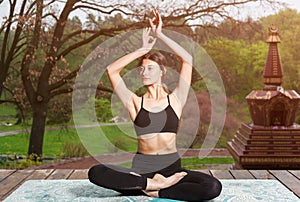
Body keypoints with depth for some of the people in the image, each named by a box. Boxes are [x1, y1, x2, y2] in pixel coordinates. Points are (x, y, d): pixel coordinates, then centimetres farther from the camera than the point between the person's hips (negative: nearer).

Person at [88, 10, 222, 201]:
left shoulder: (175, 100, 6)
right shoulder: (136, 103, 7)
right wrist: (143, 49, 1)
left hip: (172, 167, 0)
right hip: (141, 169, 0)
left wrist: (160, 35, -1)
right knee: (96, 173, -26)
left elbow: (188, 60, -3)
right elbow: (112, 70, -3)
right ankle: (152, 183, -21)